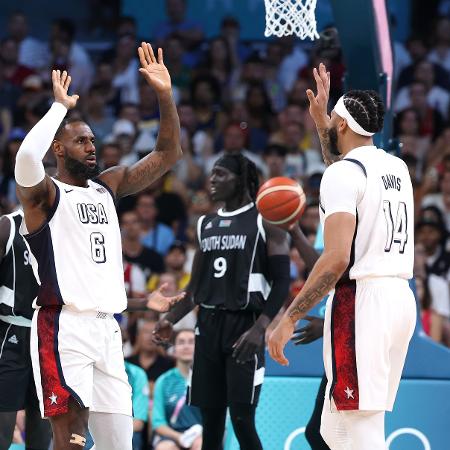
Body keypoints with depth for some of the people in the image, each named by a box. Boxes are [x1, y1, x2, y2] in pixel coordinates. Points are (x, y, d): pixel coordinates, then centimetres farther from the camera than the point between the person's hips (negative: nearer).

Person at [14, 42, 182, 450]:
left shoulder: (108, 186, 17)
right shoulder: (44, 193, -3)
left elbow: (168, 154, 17)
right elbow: (27, 156, -26)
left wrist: (165, 95, 5)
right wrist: (60, 106, -14)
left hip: (107, 326, 7)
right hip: (64, 325, -7)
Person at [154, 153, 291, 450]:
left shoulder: (266, 222, -5)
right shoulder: (206, 224, 15)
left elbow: (282, 283, -9)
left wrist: (259, 329, -21)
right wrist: (171, 320, 7)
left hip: (243, 325, -6)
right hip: (208, 325, 6)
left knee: (242, 419, -11)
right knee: (210, 419, 6)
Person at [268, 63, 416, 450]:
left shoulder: (343, 172, -10)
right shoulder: (398, 167, 15)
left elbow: (336, 259, -19)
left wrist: (289, 319, -15)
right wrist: (319, 121, 43)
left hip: (361, 300, -9)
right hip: (401, 298, 9)